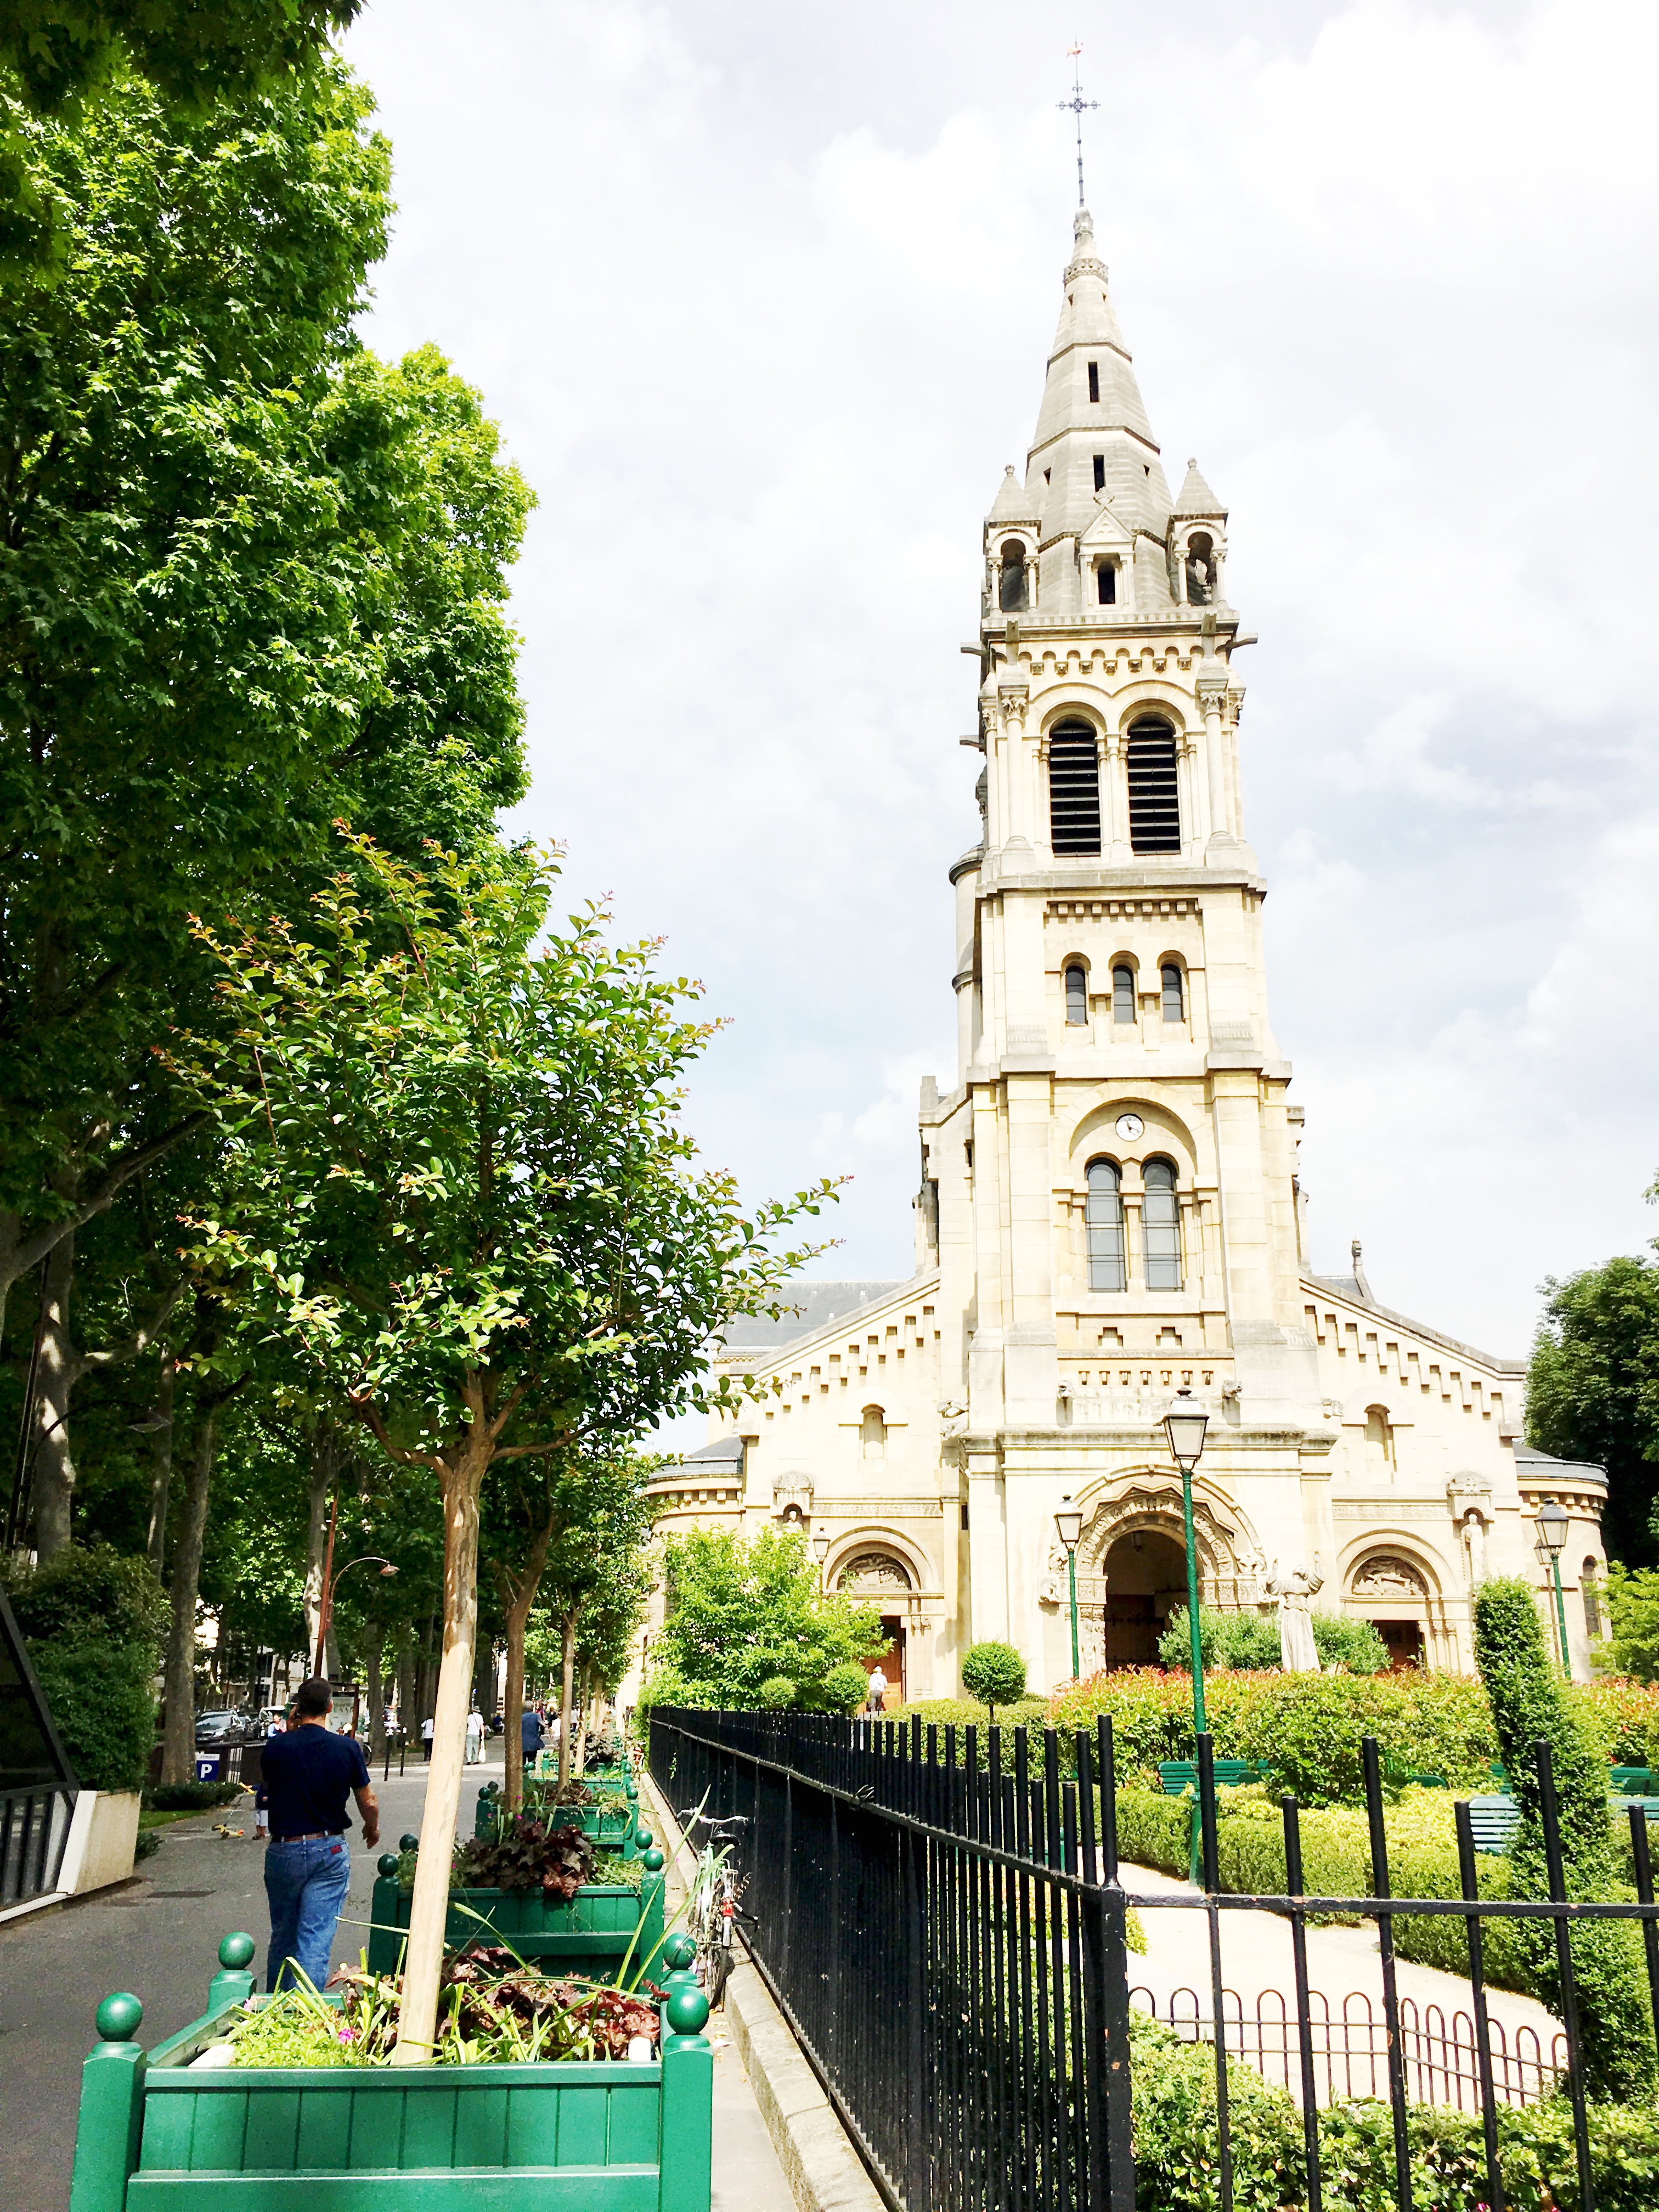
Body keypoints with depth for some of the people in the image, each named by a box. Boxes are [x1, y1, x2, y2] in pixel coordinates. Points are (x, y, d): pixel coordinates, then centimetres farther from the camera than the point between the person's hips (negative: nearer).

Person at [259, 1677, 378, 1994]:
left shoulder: (276, 1747, -7)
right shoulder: (347, 1748, -8)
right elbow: (368, 1802, 0)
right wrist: (373, 1829, 22)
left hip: (283, 1850, 2)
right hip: (330, 1851, -2)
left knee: (282, 1937, 19)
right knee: (316, 1940, 0)